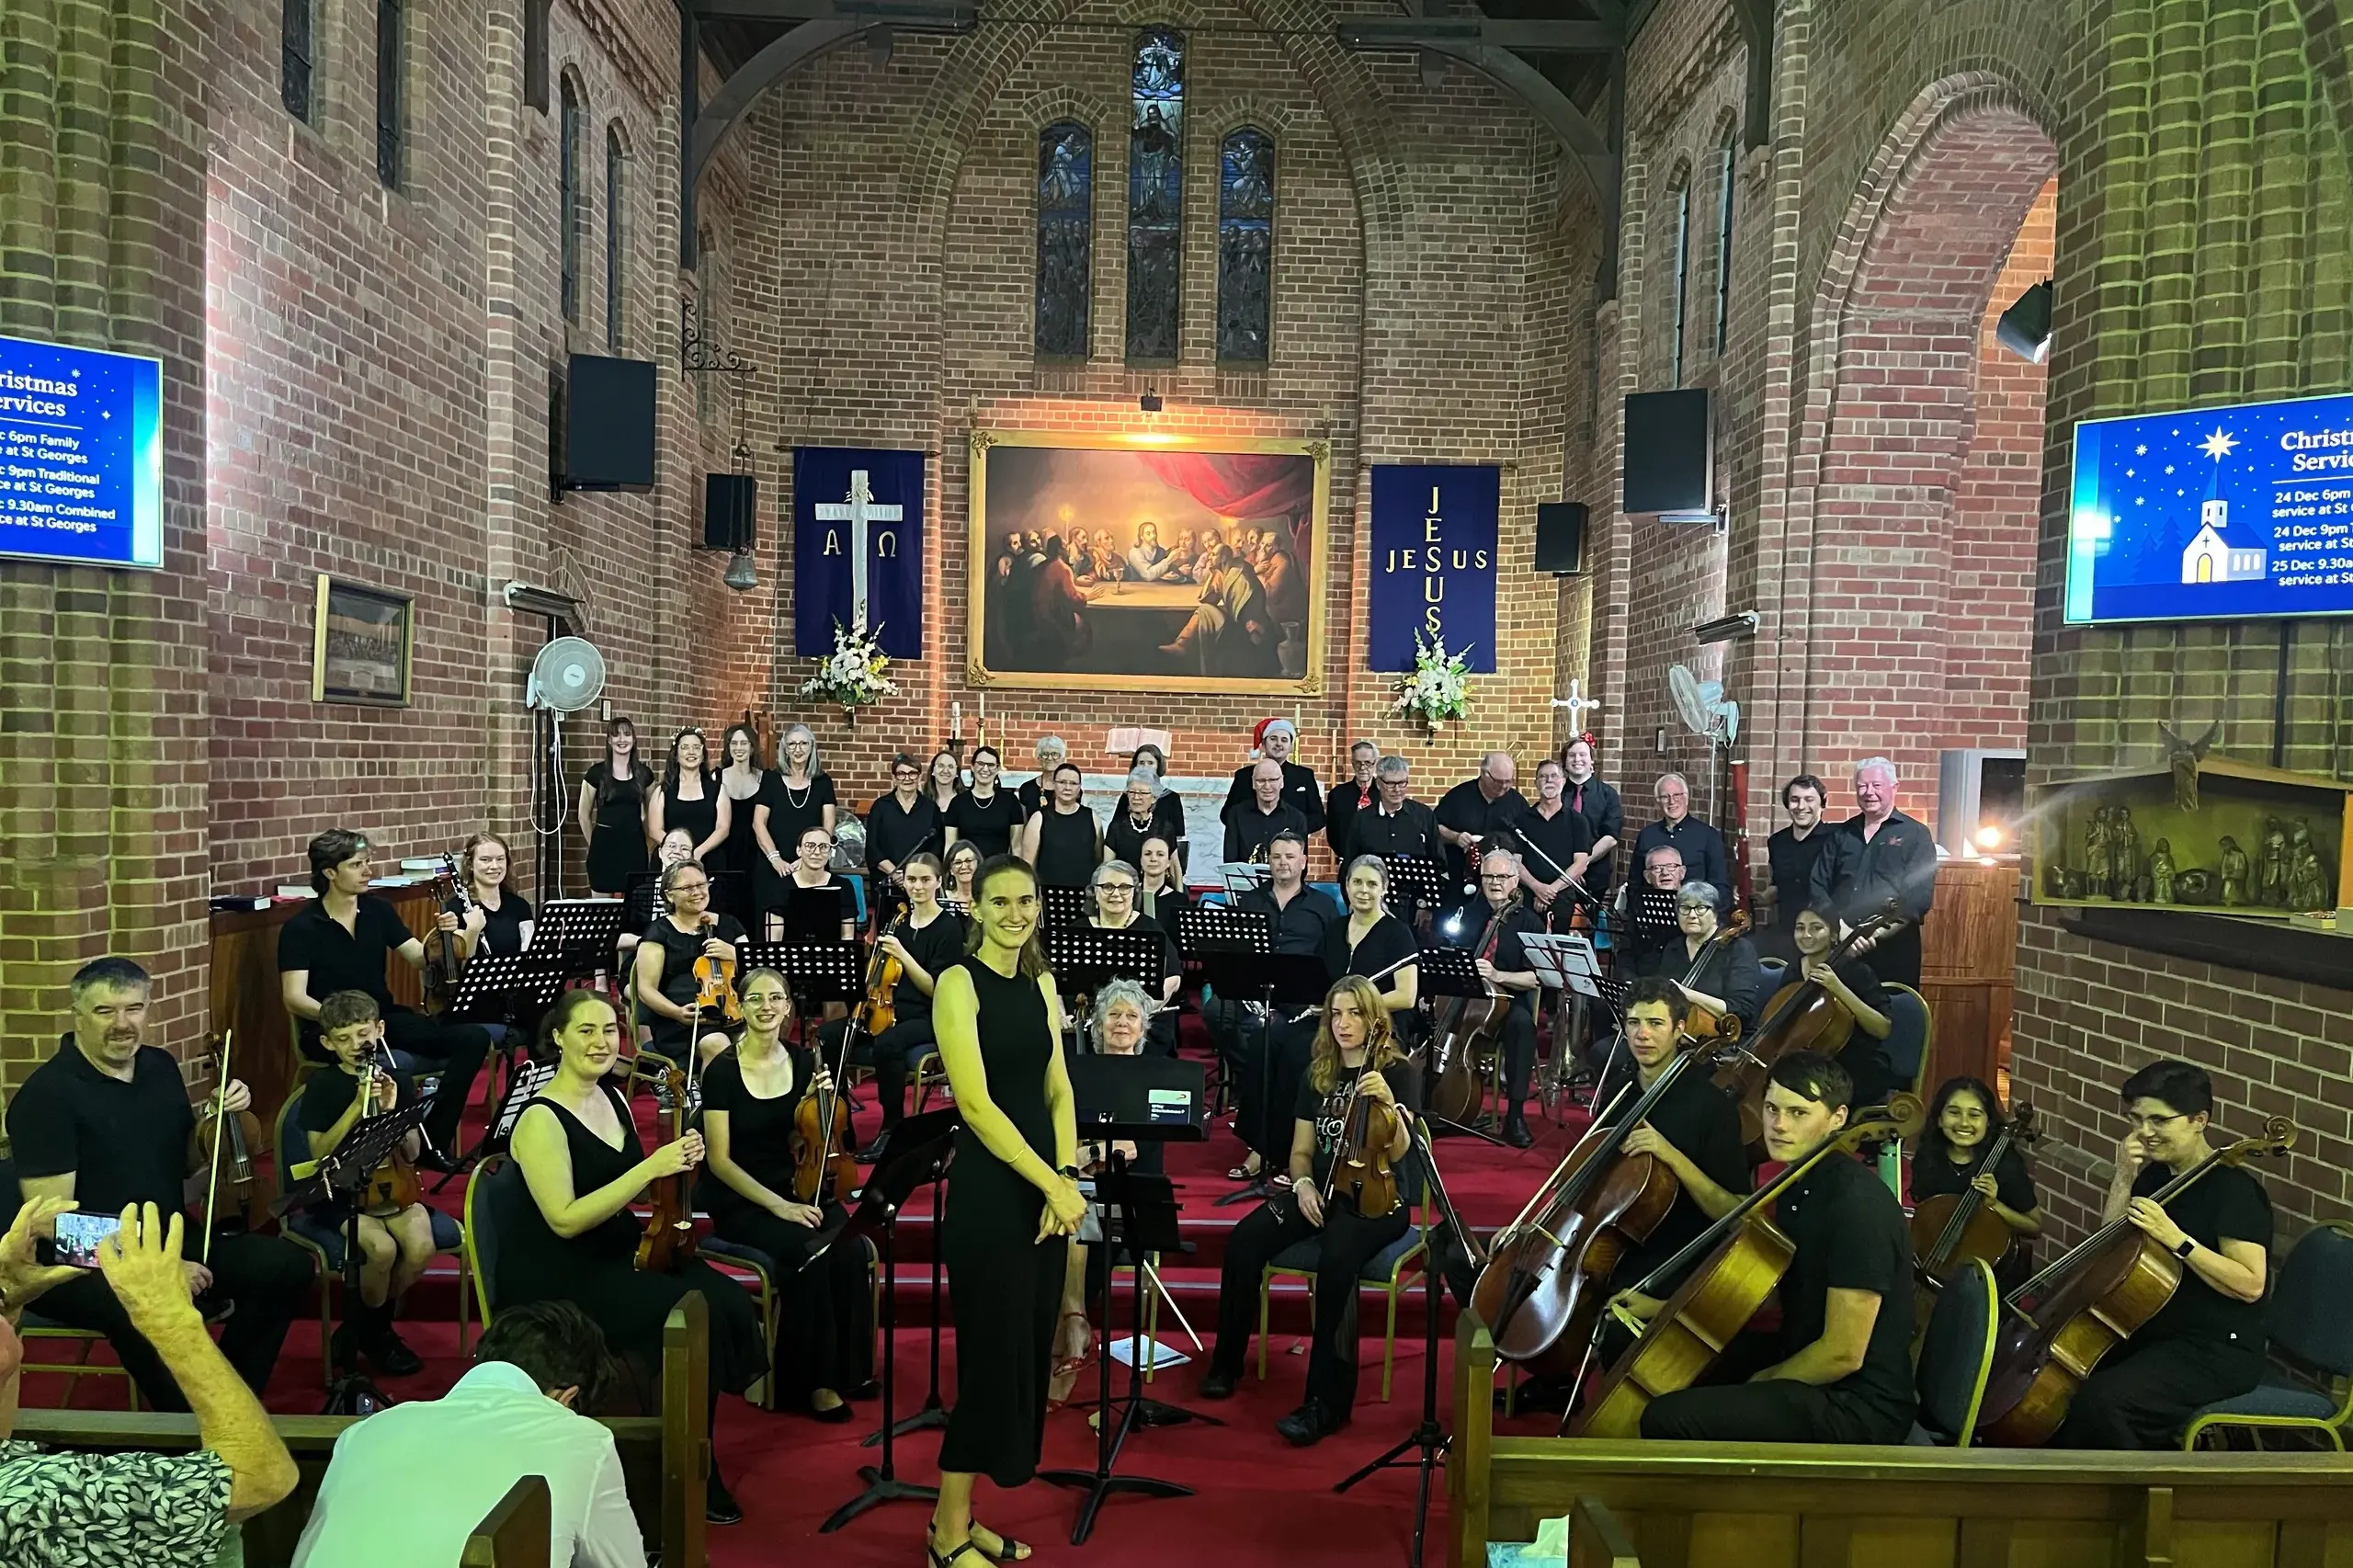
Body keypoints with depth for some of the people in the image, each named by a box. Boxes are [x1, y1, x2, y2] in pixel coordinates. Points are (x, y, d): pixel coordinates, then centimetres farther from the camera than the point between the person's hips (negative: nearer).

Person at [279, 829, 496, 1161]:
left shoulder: (378, 910, 7)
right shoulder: (300, 928, -7)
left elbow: (418, 958, 8)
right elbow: (294, 998, -14)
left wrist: (438, 937, -15)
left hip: (385, 1018, 6)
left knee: (474, 1038, -16)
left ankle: (433, 1141, -6)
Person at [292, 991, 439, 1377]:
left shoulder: (397, 1080, 5)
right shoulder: (322, 1084, -1)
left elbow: (411, 1154, 2)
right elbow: (319, 1152, -9)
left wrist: (390, 1111, -14)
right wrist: (357, 1106, -19)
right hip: (339, 1192, -3)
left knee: (421, 1246, -27)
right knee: (382, 1248, -31)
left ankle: (370, 1325, 2)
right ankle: (372, 1331, 1)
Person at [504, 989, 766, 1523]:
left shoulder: (612, 1098, 6)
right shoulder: (541, 1119, -17)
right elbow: (565, 1221, -24)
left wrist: (678, 1164, -3)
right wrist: (651, 1168, -29)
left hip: (617, 1253, 7)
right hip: (553, 1277, -7)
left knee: (727, 1301, -16)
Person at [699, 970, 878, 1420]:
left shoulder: (803, 1061, 3)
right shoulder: (723, 1071, -9)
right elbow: (719, 1160, -11)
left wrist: (816, 1099, -7)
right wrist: (777, 1204, -20)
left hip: (796, 1187, 4)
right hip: (738, 1200, -4)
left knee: (851, 1249, -25)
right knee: (807, 1251, -31)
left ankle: (848, 1369, -6)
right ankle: (810, 1381, -14)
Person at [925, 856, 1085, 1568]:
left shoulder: (1041, 983, 11)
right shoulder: (959, 982, -10)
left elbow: (1058, 1089, 9)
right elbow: (976, 1104, -17)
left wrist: (1067, 1175, -6)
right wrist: (1051, 1184, -17)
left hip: (1043, 1189, 7)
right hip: (988, 1194, -7)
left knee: (1027, 1356, 11)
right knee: (992, 1357, -2)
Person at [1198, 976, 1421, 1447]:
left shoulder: (1400, 1072, -2)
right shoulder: (1318, 1075, 12)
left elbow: (1398, 1150, -13)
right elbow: (1301, 1151, 14)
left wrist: (1389, 1103, -30)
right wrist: (1302, 1182, -7)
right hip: (1321, 1191, 5)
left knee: (1336, 1259, -36)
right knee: (1244, 1241, -22)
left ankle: (1326, 1401, -27)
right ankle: (1227, 1363, -3)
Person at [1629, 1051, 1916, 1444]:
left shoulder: (1859, 1204, -24)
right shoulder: (1800, 1185, 7)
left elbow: (1842, 1355, -25)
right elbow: (1766, 1293, 19)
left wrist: (1759, 1383, -10)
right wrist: (1666, 1309, 15)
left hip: (1858, 1407, -10)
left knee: (1668, 1418, -26)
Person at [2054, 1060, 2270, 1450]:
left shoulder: (2233, 1187, -15)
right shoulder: (2156, 1174, 9)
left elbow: (2251, 1285, -21)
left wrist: (2175, 1238, -29)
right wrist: (2124, 1178, -3)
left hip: (2217, 1352, -9)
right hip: (2155, 1333, 9)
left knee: (2101, 1399, -28)